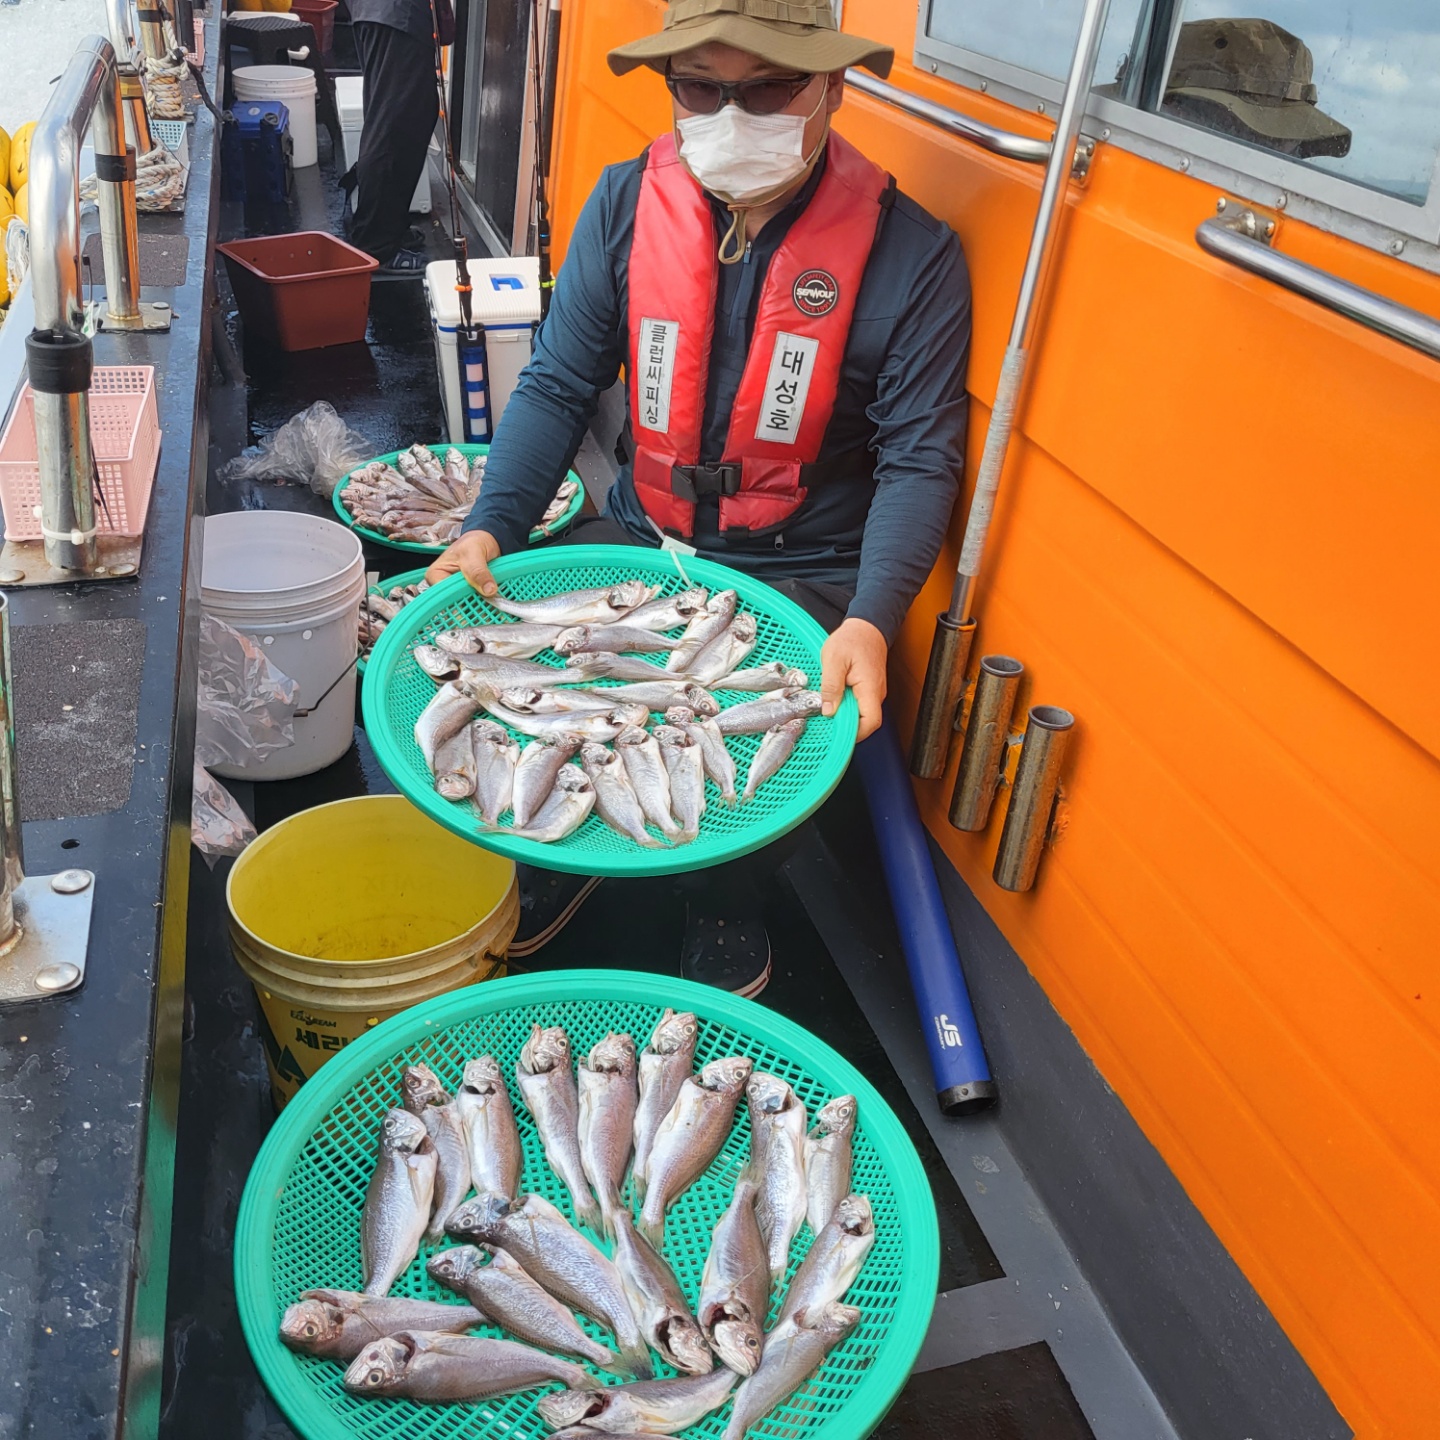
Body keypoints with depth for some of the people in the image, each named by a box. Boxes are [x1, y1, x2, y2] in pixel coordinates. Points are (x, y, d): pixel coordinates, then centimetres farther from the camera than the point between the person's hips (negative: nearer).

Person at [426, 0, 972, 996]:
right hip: (643, 536, 4)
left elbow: (920, 460, -12)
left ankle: (726, 907, 13)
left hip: (803, 574, -3)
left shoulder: (909, 253, -12)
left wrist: (871, 619, -27)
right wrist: (490, 528, -17)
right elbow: (559, 387, -1)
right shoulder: (626, 206, -2)